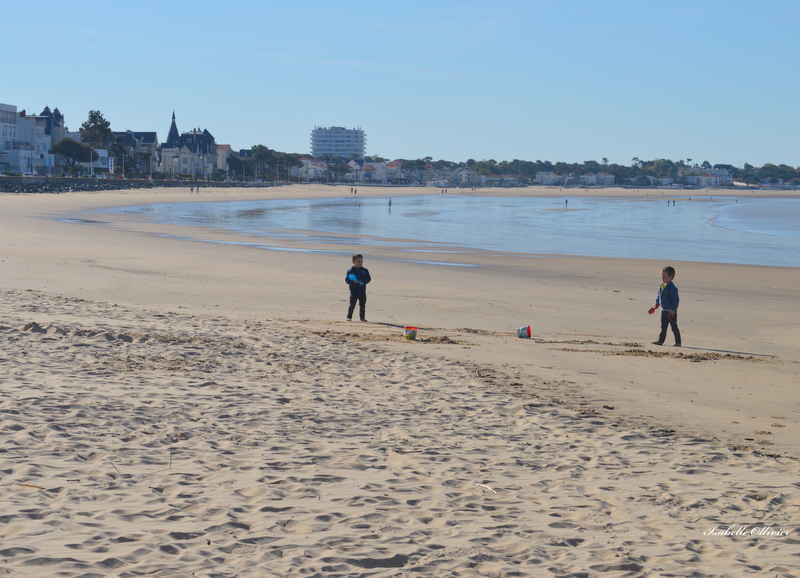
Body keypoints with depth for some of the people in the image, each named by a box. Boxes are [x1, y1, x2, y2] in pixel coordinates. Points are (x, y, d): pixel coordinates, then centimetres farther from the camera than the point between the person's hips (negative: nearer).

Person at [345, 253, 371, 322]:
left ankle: (362, 317, 15)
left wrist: (363, 281, -14)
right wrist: (353, 282, -20)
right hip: (353, 291, -2)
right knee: (352, 305, -2)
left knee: (362, 305, 6)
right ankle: (349, 317, 5)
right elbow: (347, 280, -3)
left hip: (362, 291, 3)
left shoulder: (365, 270, 5)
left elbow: (368, 279, 4)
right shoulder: (350, 271, -1)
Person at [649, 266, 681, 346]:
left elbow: (676, 300, -21)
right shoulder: (661, 286, 5)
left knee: (674, 327, -2)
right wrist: (656, 305, 15)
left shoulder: (672, 288, -20)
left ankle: (678, 342, 4)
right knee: (663, 327, 15)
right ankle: (660, 340, 22)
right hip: (663, 310, 8)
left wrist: (672, 310, -21)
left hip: (671, 312, -8)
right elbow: (659, 296, 19)